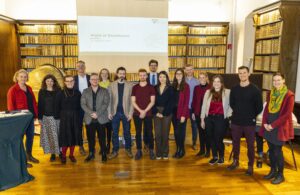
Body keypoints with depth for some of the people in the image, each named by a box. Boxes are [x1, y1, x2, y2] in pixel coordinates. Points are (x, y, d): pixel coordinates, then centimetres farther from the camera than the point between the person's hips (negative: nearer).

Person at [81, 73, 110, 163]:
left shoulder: (104, 91, 6)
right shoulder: (85, 91, 10)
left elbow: (106, 103, -4)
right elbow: (83, 104, 0)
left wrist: (97, 113, -15)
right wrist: (91, 113, -14)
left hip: (101, 118, -1)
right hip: (89, 119, 2)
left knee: (102, 138, 3)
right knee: (90, 138, 8)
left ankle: (104, 154, 17)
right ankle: (91, 154, 22)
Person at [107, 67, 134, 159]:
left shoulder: (130, 85, -1)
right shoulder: (111, 85, 2)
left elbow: (132, 100, -3)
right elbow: (109, 100, 2)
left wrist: (130, 113, -8)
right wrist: (109, 112, -3)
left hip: (126, 113, -1)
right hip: (115, 113, 1)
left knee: (127, 132, 10)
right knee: (115, 133, 9)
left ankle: (128, 149, 26)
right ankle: (115, 150, 21)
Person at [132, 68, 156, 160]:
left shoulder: (151, 87, 2)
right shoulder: (135, 87, 6)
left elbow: (152, 101, -3)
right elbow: (133, 102, 2)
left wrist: (145, 111, -12)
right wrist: (140, 111, -11)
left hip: (148, 114, -1)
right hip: (137, 114, 1)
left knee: (149, 132, 4)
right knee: (138, 133, 6)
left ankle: (151, 151, 15)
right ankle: (139, 151, 16)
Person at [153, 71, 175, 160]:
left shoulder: (170, 88, 1)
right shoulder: (155, 88, 9)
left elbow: (171, 103, -5)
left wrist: (164, 113, -11)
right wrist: (156, 112, -7)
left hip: (166, 113, -2)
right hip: (157, 113, 2)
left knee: (165, 133, 2)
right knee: (157, 134, 2)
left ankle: (165, 153, 14)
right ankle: (158, 153, 12)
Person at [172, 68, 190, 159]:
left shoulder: (186, 86, -6)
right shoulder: (173, 86, 9)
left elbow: (186, 101, -11)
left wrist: (183, 115, -16)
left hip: (182, 112, -5)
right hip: (174, 112, 5)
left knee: (180, 132, 3)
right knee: (176, 132, 11)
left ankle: (181, 150, 19)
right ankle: (178, 150, 24)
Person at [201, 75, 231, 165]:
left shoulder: (227, 92, -4)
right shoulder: (208, 92, 8)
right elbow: (204, 106, 10)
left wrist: (228, 115, -6)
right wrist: (202, 119, 9)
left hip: (221, 119, -4)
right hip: (209, 118, 4)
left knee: (218, 139, -1)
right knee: (211, 138, 10)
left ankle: (221, 156, 25)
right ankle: (215, 156, 29)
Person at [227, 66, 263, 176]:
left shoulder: (255, 90, -6)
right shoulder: (234, 89, 4)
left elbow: (259, 107, -3)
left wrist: (252, 116, 0)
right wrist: (238, 112, 10)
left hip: (250, 122, -3)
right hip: (236, 121, 3)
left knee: (250, 145, 6)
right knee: (235, 143, 13)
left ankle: (250, 166, 20)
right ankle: (235, 162, 31)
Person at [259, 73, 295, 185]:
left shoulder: (289, 95, -10)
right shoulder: (270, 93, 9)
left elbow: (287, 114, -14)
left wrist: (273, 125, -16)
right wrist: (265, 123, -3)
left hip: (280, 127, -5)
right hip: (269, 127, 5)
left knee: (277, 151, 1)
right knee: (271, 150, 12)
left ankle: (280, 175, 17)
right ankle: (273, 171, 27)